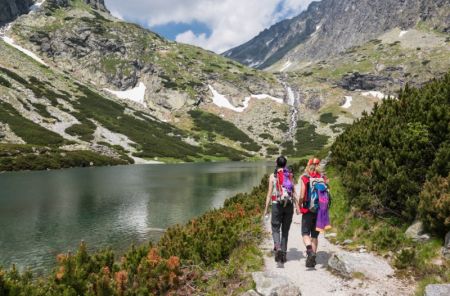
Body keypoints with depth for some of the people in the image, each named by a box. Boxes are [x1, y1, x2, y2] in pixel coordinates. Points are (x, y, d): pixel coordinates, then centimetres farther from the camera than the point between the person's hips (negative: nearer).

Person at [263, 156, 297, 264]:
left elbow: (269, 193, -4)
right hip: (289, 205, 2)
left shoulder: (273, 176, -2)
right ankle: (283, 253, 16)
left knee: (275, 229, 6)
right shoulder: (290, 175, 4)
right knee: (285, 230, 13)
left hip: (277, 205, -2)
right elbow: (293, 192, 0)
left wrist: (266, 208, 1)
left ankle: (278, 248, -18)